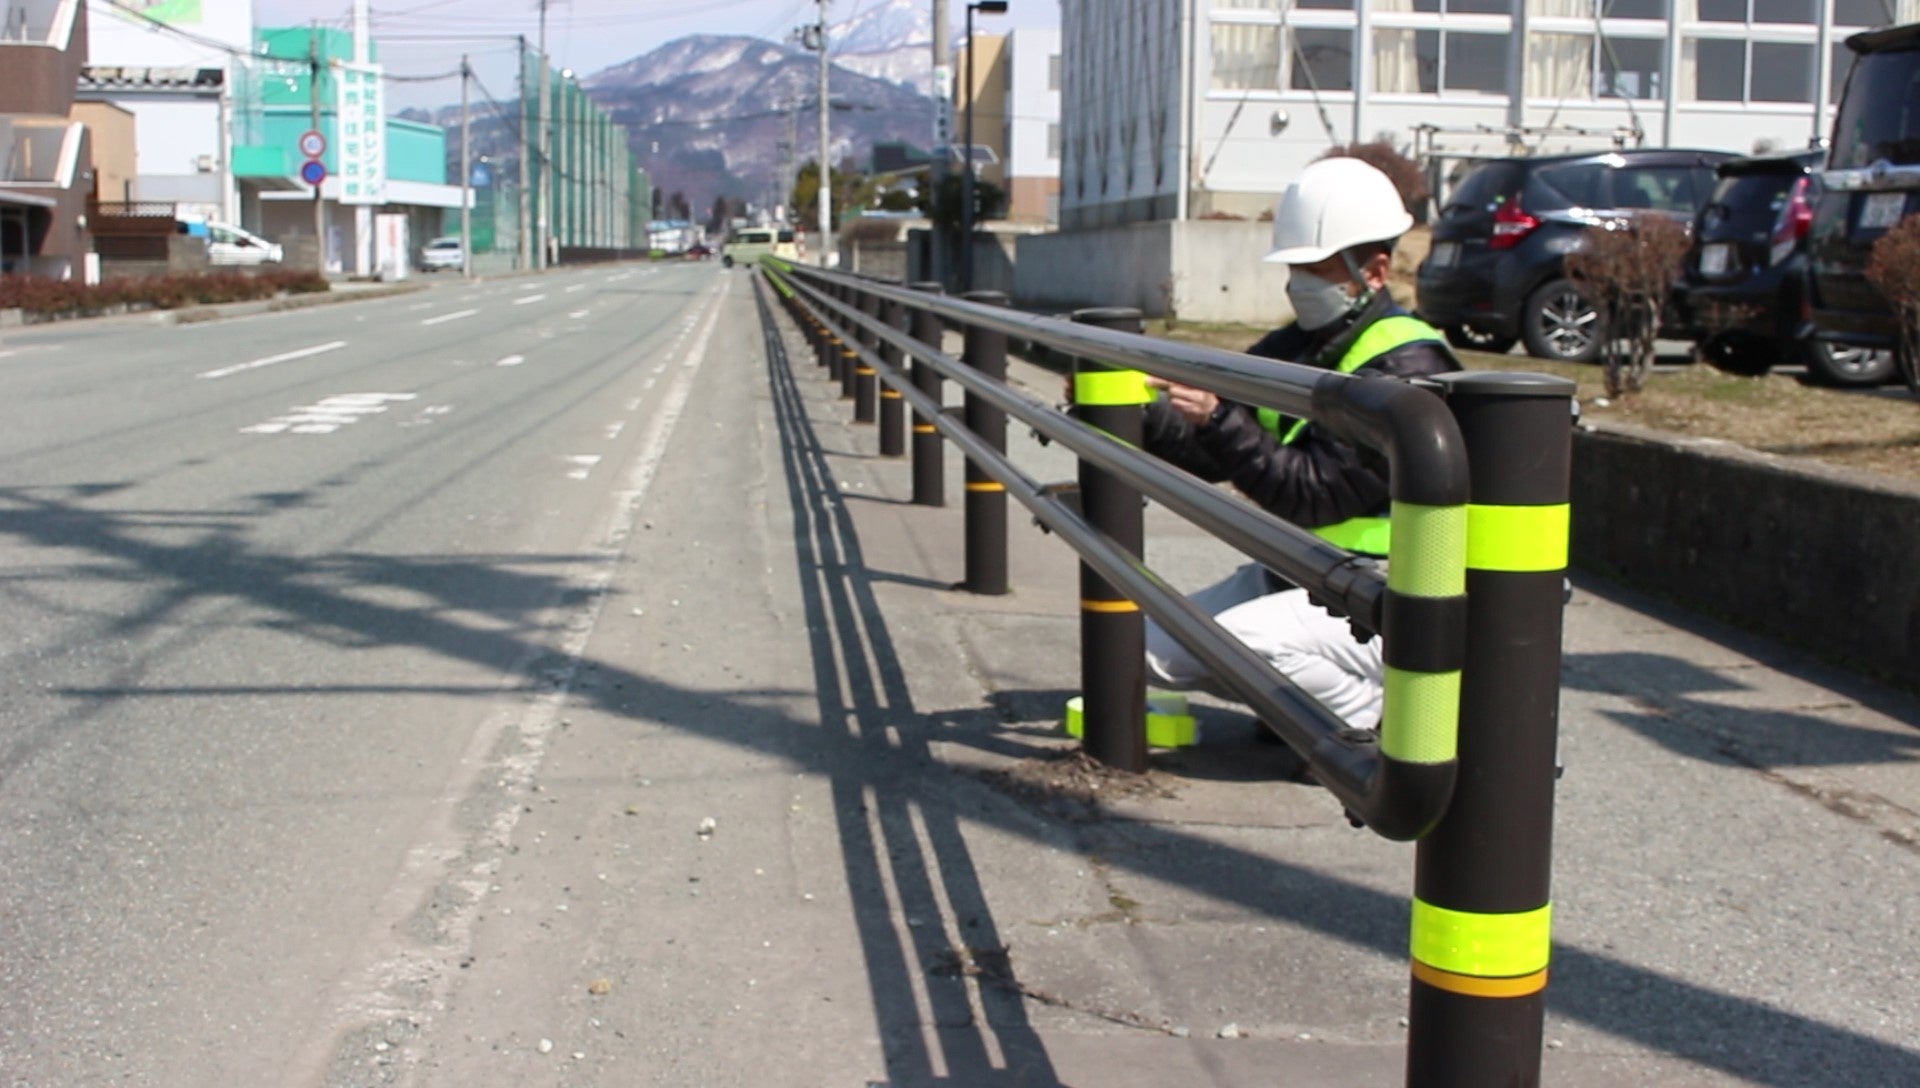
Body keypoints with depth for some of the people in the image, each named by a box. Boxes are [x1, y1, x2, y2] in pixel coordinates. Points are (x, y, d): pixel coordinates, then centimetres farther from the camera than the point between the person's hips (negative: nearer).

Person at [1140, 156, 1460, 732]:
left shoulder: (1407, 368, -18)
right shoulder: (1292, 348, 8)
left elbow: (1313, 494, -26)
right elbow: (1205, 454, 2)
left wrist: (1218, 419, -34)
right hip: (1292, 574, 9)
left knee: (1239, 639, -31)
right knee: (1156, 650, 1)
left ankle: (1389, 718, -8)